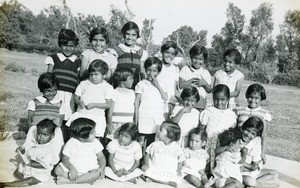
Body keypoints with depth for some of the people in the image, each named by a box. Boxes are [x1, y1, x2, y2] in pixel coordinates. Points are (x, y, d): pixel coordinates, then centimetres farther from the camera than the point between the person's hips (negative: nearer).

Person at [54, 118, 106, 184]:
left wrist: (102, 168, -20)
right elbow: (65, 159, -7)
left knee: (97, 174, -31)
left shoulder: (95, 142, -2)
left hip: (89, 169, 0)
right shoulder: (71, 143, -7)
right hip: (73, 167, 0)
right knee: (57, 170, -22)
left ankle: (68, 181, -27)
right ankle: (86, 179, -23)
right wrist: (71, 168, -26)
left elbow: (101, 157, 1)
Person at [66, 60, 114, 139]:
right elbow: (76, 98, 13)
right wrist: (79, 102, -10)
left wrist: (94, 105, -14)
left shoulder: (108, 87, 1)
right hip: (81, 114, 3)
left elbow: (109, 104, -5)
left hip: (97, 116, -2)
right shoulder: (83, 84, 11)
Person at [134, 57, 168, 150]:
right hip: (144, 118, -4)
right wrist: (136, 118, -4)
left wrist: (157, 85, -3)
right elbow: (137, 102, 1)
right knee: (142, 141, -4)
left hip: (158, 119, 4)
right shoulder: (141, 84, 2)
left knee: (152, 143, 6)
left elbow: (165, 98, 2)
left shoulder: (159, 85, 15)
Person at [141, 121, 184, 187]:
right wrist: (146, 164, -5)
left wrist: (179, 169, -6)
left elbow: (180, 161, 11)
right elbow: (147, 154, 11)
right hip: (155, 171, 1)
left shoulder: (176, 148, 1)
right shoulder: (155, 144, 4)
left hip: (170, 173, -1)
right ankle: (167, 182, -19)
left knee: (176, 182, -29)